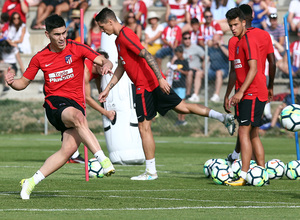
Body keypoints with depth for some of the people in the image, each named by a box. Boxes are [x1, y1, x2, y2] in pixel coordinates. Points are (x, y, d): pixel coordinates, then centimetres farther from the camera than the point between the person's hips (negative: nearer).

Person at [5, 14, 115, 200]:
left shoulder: (77, 49, 3)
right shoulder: (40, 58, 8)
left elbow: (103, 61, -5)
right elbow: (23, 83, 16)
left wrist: (106, 64, -30)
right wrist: (12, 82, -7)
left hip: (76, 105, 1)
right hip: (54, 103, -1)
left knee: (69, 148, -20)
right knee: (78, 117, -36)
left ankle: (31, 182, -9)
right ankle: (103, 160, -43)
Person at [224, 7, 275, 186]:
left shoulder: (248, 39, -12)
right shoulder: (240, 41, 19)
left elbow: (253, 68, -20)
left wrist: (241, 92, -24)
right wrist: (233, 96, 26)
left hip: (252, 94, -10)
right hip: (247, 95, 10)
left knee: (244, 132, -13)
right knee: (253, 134, 11)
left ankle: (244, 177, -17)